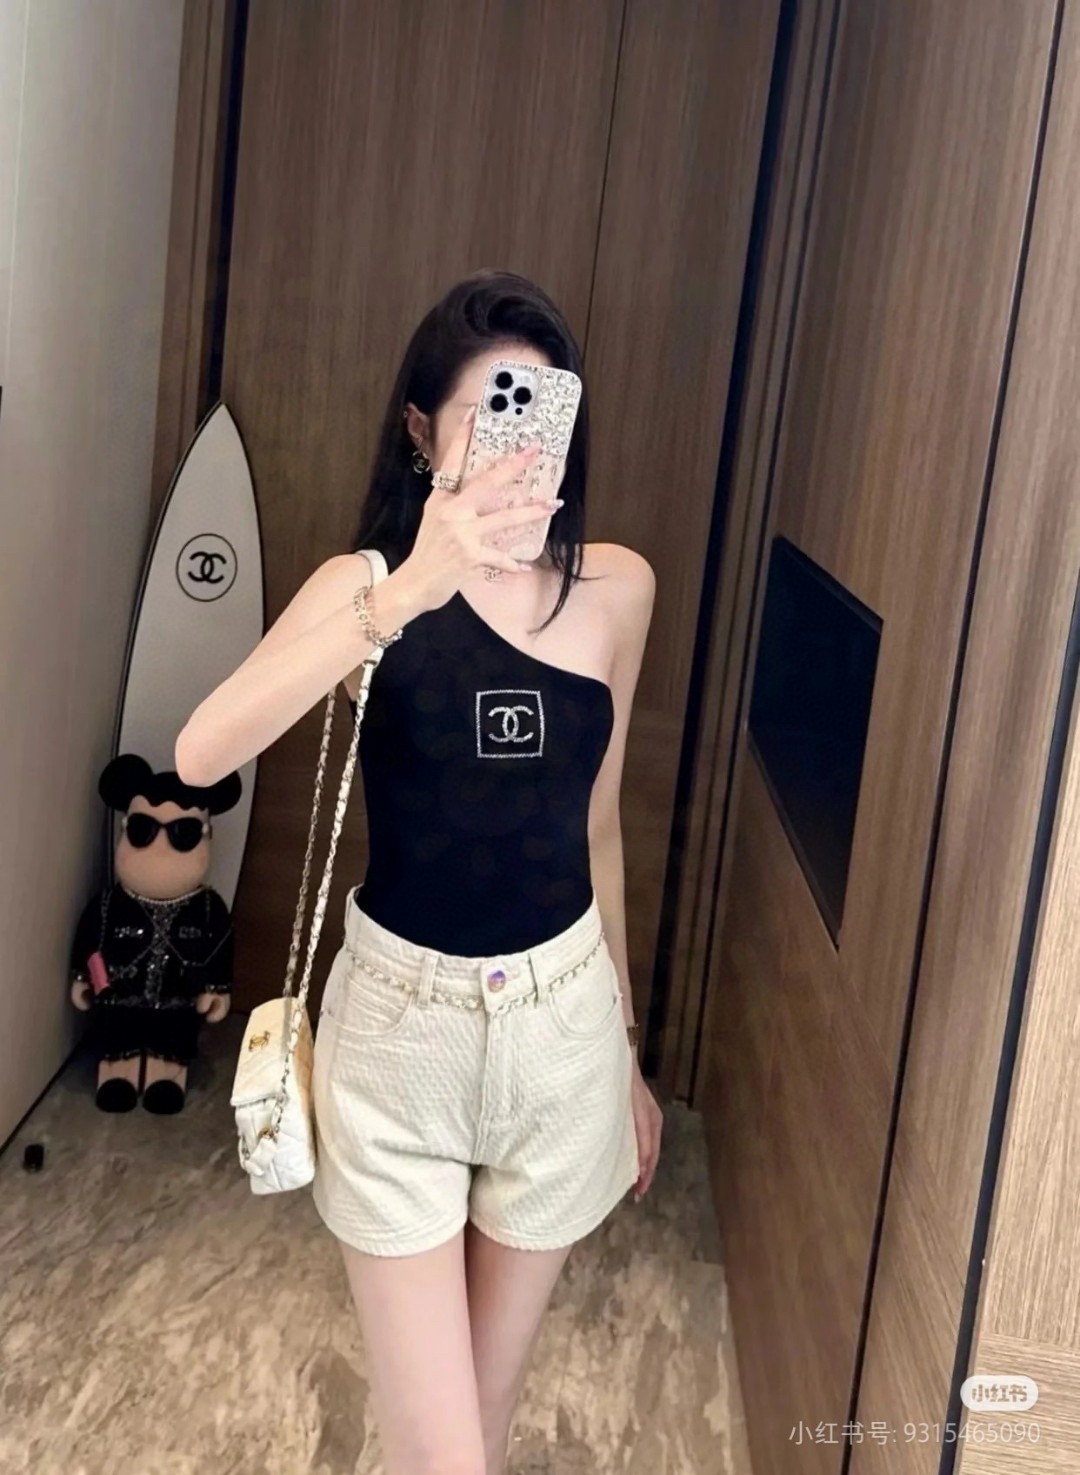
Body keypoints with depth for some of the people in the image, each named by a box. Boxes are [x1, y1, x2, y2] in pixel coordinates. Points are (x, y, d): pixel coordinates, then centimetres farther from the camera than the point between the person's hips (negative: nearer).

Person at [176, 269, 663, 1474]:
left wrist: (626, 1050, 15)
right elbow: (199, 756, -30)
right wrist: (408, 594, -41)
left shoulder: (618, 589, -2)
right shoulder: (368, 581, -12)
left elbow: (597, 825, 8)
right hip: (401, 1026, -2)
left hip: (564, 1024, 3)